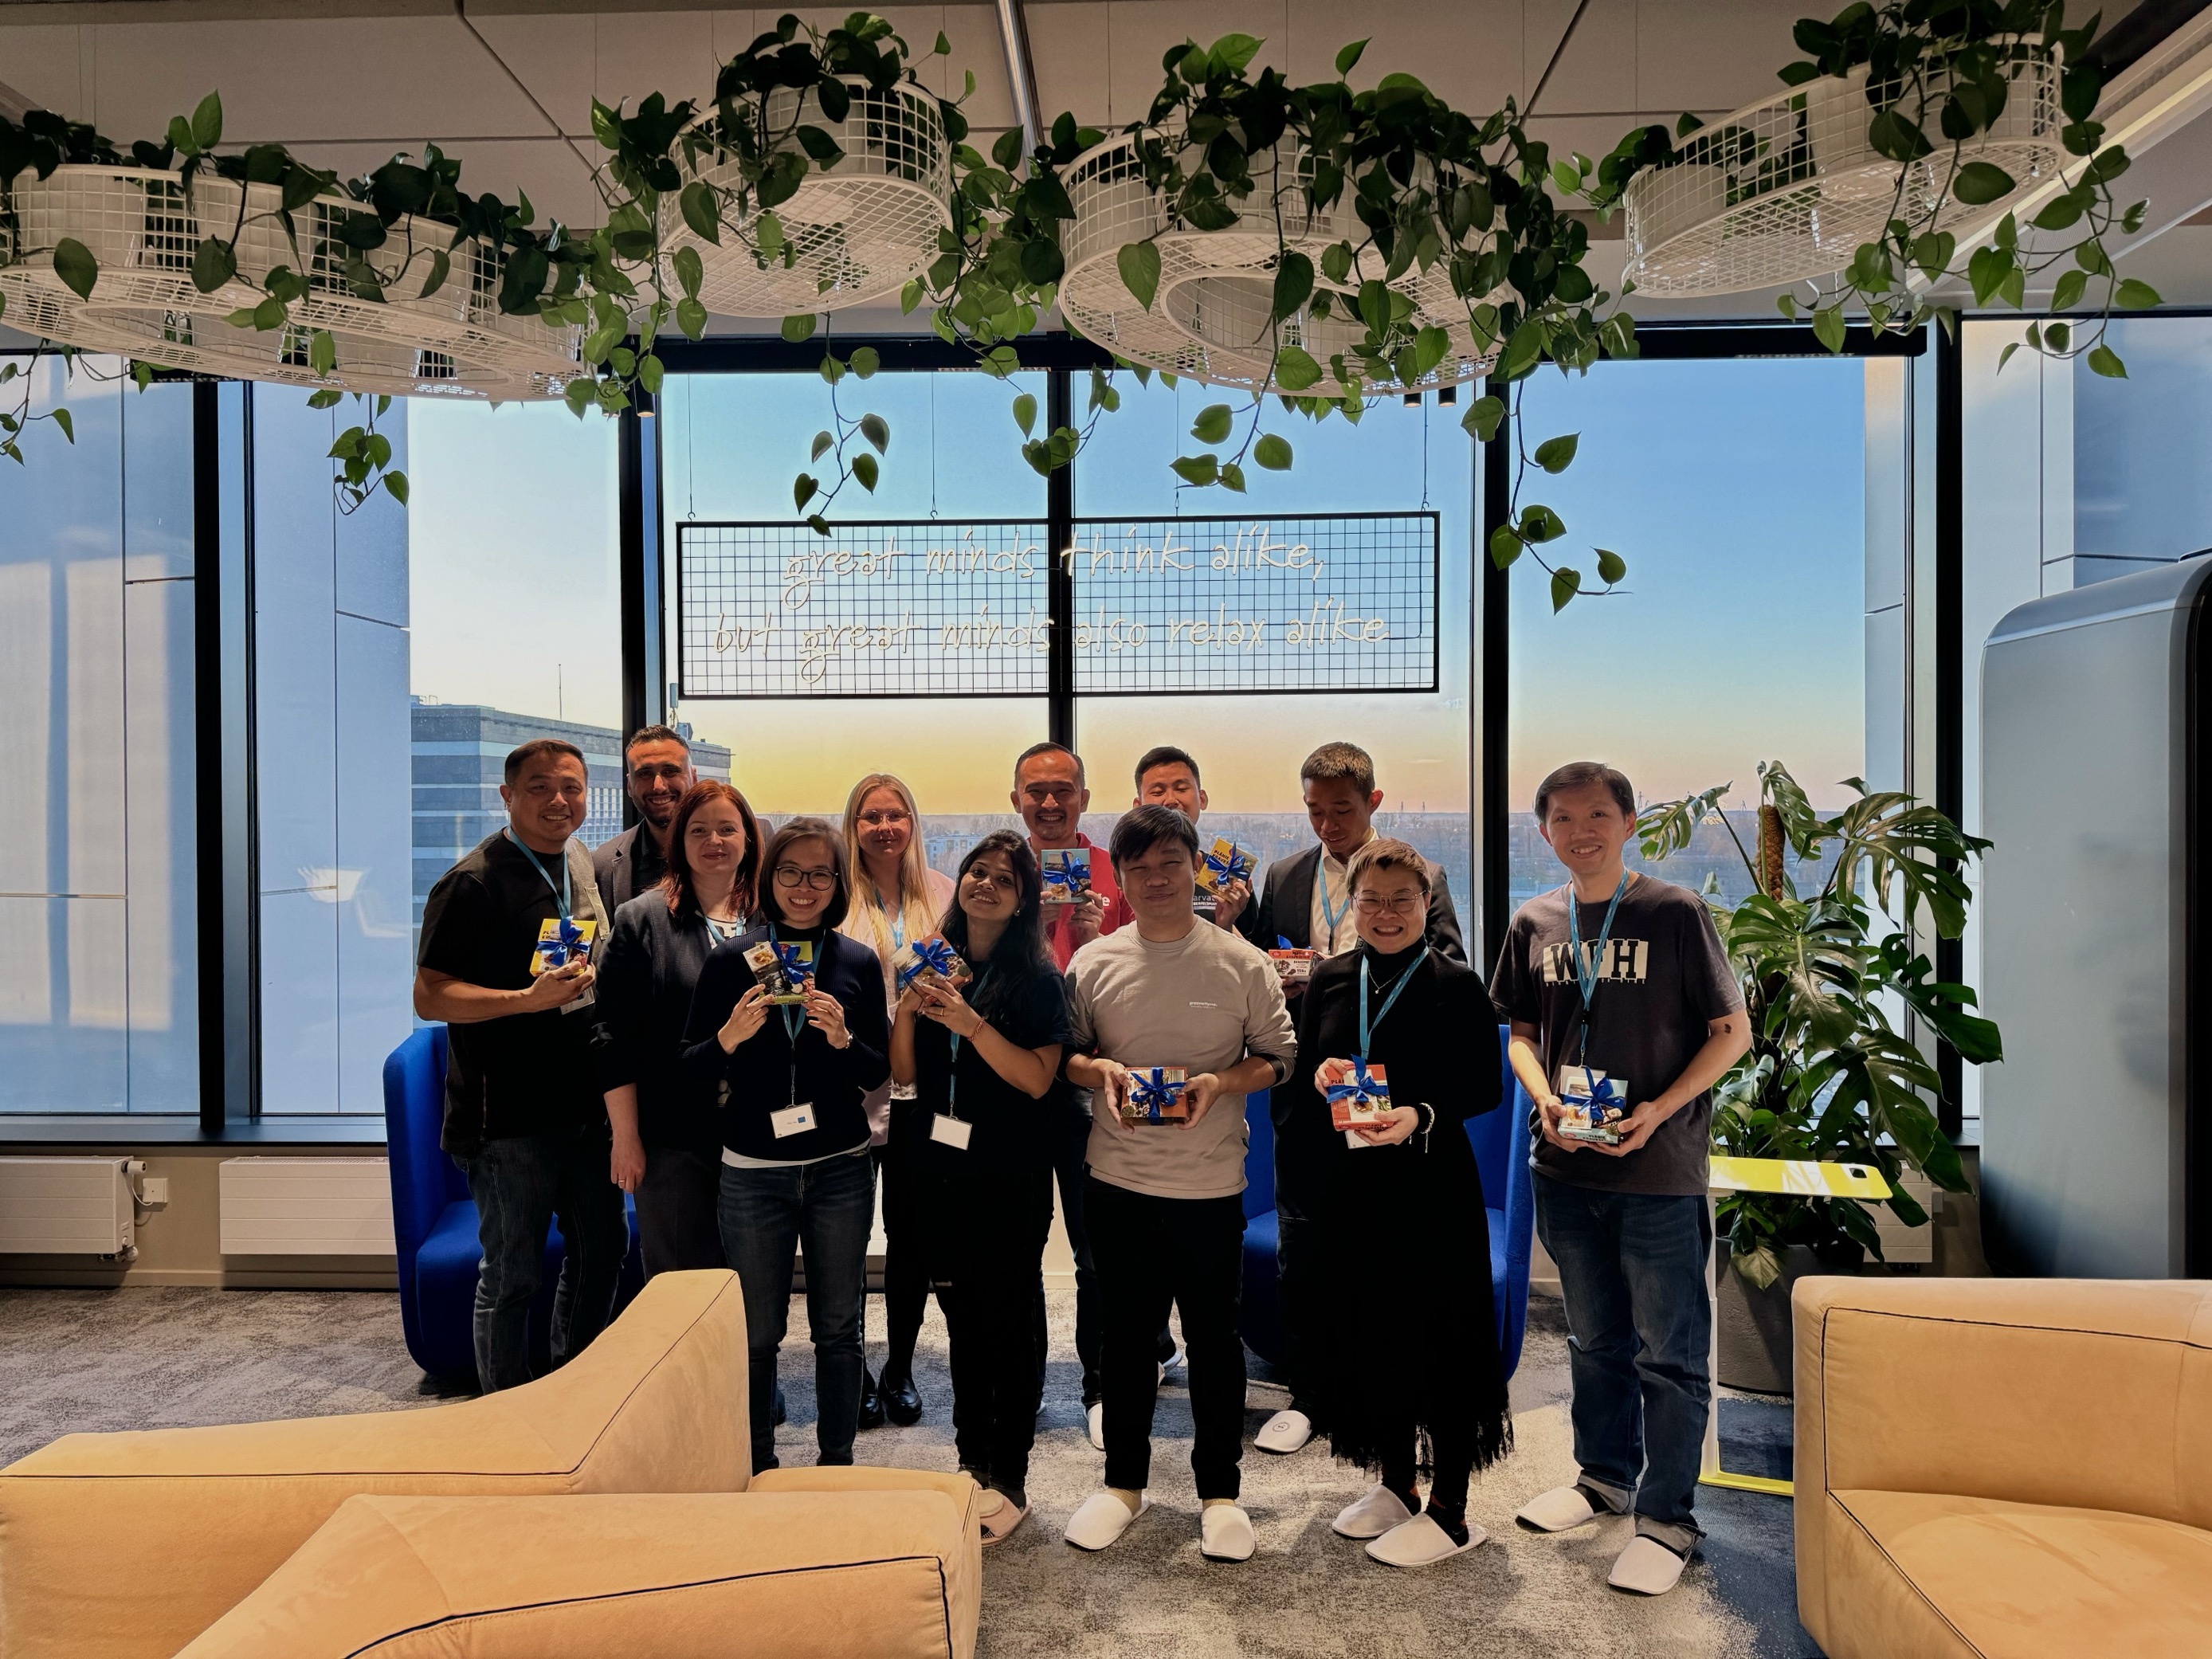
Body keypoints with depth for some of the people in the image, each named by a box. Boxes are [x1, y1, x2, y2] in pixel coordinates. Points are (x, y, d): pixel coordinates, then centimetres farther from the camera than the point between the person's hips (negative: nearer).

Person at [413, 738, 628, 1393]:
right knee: (512, 1272, 4)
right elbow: (429, 997, -16)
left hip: (588, 1105, 7)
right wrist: (530, 999, -27)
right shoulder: (473, 883, -13)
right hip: (509, 1115, -7)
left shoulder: (586, 864, 10)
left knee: (603, 1248, 17)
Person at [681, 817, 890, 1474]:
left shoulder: (859, 963, 0)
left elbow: (877, 1073, 2)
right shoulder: (730, 960, -2)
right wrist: (732, 1034, -19)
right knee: (757, 1332, 7)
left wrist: (843, 1037, -17)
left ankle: (838, 1464, 26)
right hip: (753, 1172, -1)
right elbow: (692, 1069, 0)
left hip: (840, 1170, 1)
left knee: (838, 1328, 9)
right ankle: (757, 1468, 26)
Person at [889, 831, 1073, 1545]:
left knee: (1009, 1322, 4)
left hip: (1011, 1178, -4)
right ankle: (971, 1461, 30)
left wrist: (971, 1024, -25)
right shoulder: (935, 964, 5)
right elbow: (906, 1075, 5)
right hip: (945, 1169, 4)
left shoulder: (1038, 978, -8)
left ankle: (1010, 1481, 18)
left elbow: (1038, 1078, -16)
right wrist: (905, 1010, -12)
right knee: (963, 1317, 15)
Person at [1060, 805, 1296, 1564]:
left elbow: (1278, 1055, 2)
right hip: (1118, 1184, 2)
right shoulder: (1092, 963, 0)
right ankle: (1123, 1481, 32)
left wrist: (1221, 1082, -16)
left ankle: (1219, 1491, 28)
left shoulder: (1241, 963, -4)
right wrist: (1099, 1071, -12)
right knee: (1127, 1335, 14)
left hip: (1211, 1186, -1)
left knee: (1214, 1338, 10)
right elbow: (1063, 1053, 9)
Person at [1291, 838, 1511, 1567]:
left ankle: (1449, 1512, 19)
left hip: (1431, 1187, -4)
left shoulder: (1458, 985, -6)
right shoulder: (1328, 981, 6)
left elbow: (1485, 1089, -8)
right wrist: (1319, 1076, -10)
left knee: (1438, 1339, 2)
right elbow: (1295, 1077, 11)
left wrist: (1422, 1116, -23)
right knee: (1364, 1336, 12)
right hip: (1346, 1187, 5)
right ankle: (1395, 1486, 32)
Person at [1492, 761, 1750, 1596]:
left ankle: (1667, 1516, 21)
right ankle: (1605, 1476, 38)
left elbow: (1732, 1032, -6)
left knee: (1669, 1353, 6)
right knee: (1594, 1340, 20)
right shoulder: (1534, 923, 4)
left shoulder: (1676, 913, -9)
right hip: (1566, 1169, 5)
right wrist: (1544, 1098, -6)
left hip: (1659, 1171, -4)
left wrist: (1657, 1111, -17)